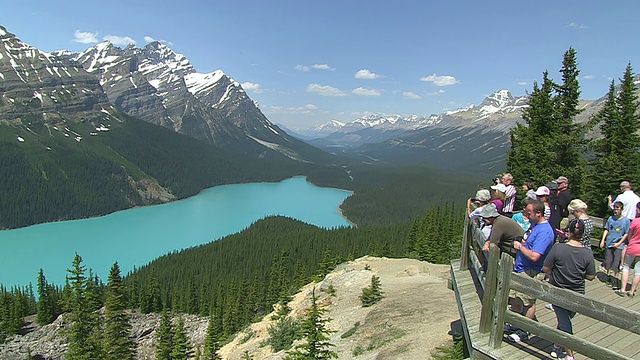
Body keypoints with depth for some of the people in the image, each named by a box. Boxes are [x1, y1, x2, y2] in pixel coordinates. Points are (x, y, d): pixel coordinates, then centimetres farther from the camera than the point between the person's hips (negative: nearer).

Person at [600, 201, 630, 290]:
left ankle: (615, 280, 10)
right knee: (608, 262, 9)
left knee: (616, 264, -3)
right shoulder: (611, 218, 3)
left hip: (619, 246, -3)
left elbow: (626, 234, -3)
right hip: (608, 244, 3)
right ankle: (608, 277, 26)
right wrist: (603, 240, 3)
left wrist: (619, 243, -9)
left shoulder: (626, 221, -5)